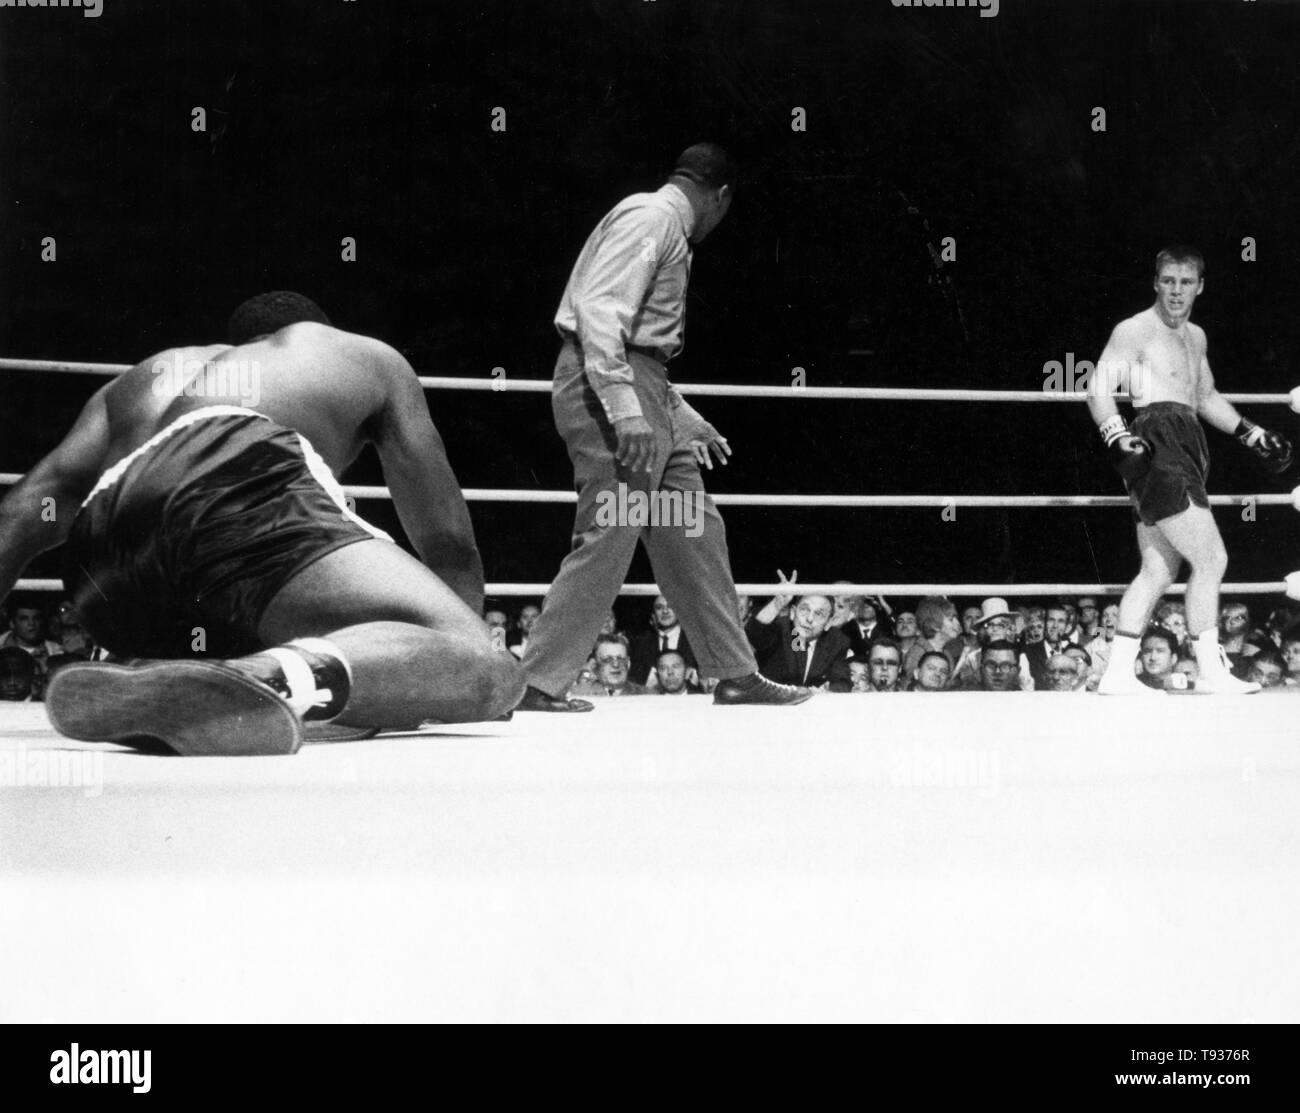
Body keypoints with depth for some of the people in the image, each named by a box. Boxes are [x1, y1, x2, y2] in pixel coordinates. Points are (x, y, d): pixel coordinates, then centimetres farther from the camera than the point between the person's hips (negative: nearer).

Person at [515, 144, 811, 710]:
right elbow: (600, 309, -20)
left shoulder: (669, 231, 25)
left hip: (643, 387, 10)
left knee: (695, 532, 10)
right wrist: (623, 406, -28)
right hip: (604, 386, -10)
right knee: (609, 535, -12)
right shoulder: (649, 217, -7)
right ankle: (538, 683, -5)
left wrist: (692, 423, 29)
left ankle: (736, 675, 16)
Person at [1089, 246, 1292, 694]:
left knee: (1158, 572, 7)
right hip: (1157, 445, -9)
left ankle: (1118, 674, 11)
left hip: (1187, 448, 9)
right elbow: (1099, 389, -14)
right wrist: (1120, 438, -29)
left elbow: (1207, 398, 36)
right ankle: (1211, 672, -5)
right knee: (1212, 559, -12)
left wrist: (1252, 435, 32)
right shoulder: (1133, 331, -3)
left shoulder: (1196, 336, 23)